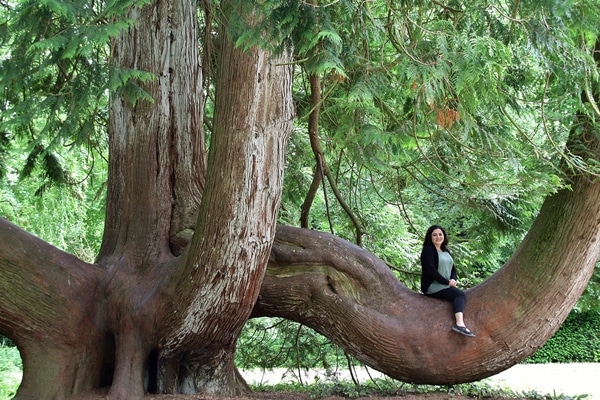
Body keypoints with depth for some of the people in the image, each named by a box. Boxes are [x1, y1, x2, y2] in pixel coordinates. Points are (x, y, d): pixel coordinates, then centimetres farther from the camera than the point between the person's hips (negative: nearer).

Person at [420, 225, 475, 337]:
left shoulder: (446, 251, 19)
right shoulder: (428, 250, -5)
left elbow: (453, 268, 18)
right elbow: (431, 270, -14)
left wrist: (453, 279, -4)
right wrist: (447, 282, -15)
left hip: (445, 286, 7)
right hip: (431, 286, -7)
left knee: (460, 295, -16)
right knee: (460, 294, -24)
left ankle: (460, 323, -30)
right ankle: (460, 324, -39)